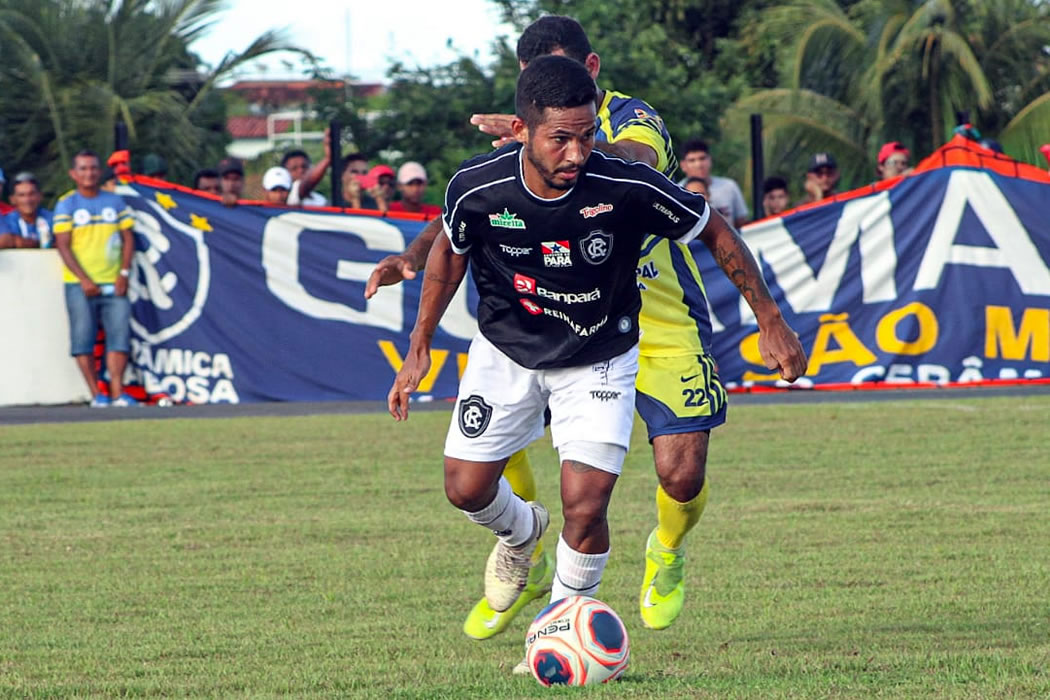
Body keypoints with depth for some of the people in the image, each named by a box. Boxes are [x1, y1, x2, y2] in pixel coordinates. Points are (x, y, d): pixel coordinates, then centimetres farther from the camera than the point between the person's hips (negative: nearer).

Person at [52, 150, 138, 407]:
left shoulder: (114, 202, 11)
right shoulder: (66, 204, 2)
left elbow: (128, 238, 11)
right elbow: (63, 245, -3)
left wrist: (124, 273, -3)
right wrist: (84, 280, -13)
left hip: (114, 283, 2)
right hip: (80, 286, -2)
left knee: (119, 333, -7)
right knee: (83, 338, -5)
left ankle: (117, 392, -7)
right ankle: (96, 394, 0)